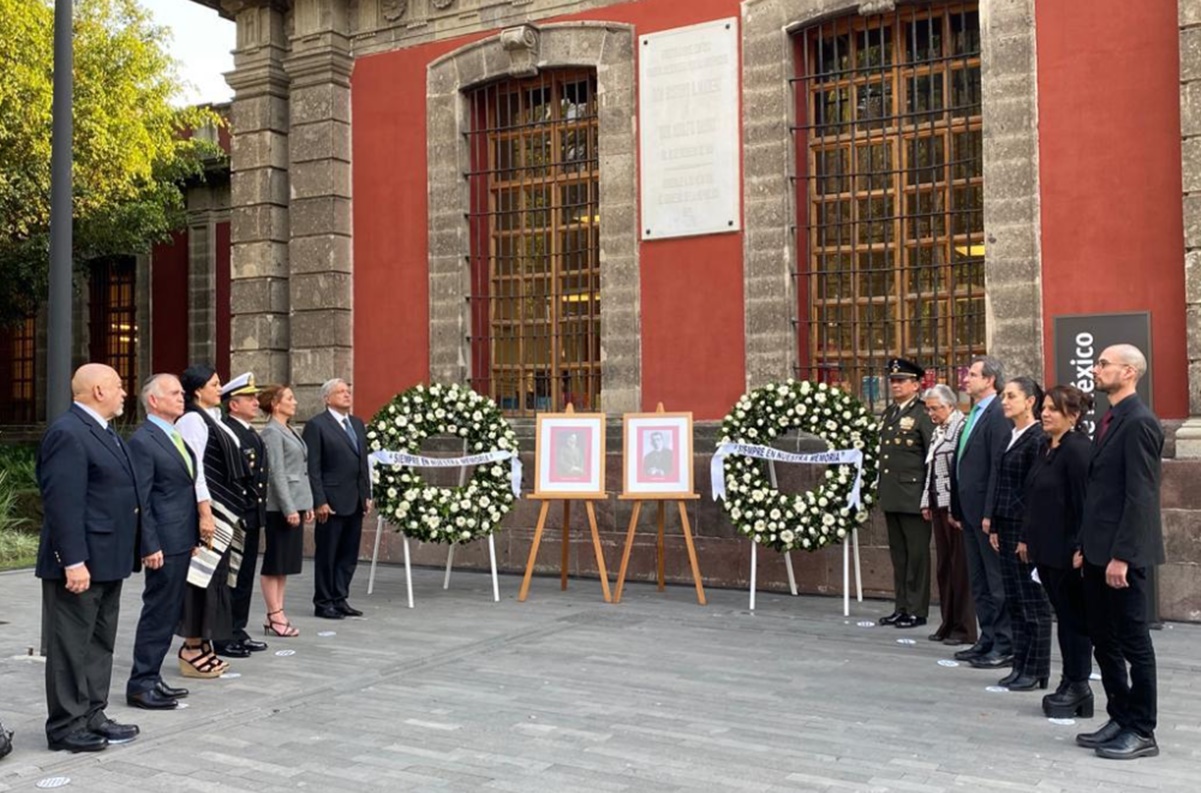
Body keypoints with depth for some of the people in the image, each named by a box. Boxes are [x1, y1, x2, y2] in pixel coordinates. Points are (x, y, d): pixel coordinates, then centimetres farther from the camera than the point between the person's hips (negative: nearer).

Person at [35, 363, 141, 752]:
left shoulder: (102, 431, 15)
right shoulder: (68, 433, -17)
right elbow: (63, 503, -22)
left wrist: (123, 555, 18)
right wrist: (74, 561, -24)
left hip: (106, 561, 10)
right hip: (81, 563, -10)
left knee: (100, 643, 16)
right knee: (71, 646, 1)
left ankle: (92, 716, 25)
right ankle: (66, 726, 10)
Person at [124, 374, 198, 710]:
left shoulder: (177, 437, 16)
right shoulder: (143, 441, -12)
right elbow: (140, 500, -16)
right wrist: (150, 546, -19)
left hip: (183, 541, 9)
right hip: (165, 543, -9)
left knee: (169, 614, 13)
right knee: (158, 613, -3)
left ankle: (151, 677, 22)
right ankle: (141, 684, 6)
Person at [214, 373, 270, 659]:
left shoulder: (251, 433, 16)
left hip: (252, 517, 10)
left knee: (245, 577, 15)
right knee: (232, 578, -2)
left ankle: (238, 632, 24)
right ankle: (225, 638, 7)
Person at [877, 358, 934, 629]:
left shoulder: (923, 415, -7)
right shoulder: (888, 413, 15)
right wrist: (881, 489, 15)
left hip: (913, 497, -7)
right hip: (891, 495, 7)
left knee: (917, 554, 0)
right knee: (898, 554, 12)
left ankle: (917, 610, 7)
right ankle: (902, 607, 20)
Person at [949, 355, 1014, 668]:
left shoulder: (998, 416, -14)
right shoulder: (973, 415, 15)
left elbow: (998, 468, -19)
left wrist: (990, 513, -21)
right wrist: (957, 508, 16)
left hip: (986, 512, -9)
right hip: (969, 511, 9)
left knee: (997, 581, -1)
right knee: (978, 581, 14)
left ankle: (1004, 645, 7)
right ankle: (988, 639, 23)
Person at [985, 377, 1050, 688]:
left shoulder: (1038, 438, -12)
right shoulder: (1009, 437, 13)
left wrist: (1028, 537, -17)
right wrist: (994, 527, 13)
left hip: (1027, 528, -8)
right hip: (1006, 526, 9)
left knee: (1033, 603, 0)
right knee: (1014, 601, 12)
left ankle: (1036, 671, 8)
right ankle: (1020, 665, 19)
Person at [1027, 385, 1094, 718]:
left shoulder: (1078, 449, -15)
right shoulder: (1046, 449, 12)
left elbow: (1085, 502, -18)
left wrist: (1080, 549, -20)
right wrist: (1029, 539, 15)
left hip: (1068, 552, -9)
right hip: (1046, 550, 9)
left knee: (1074, 618, 3)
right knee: (1064, 616, 14)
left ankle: (1078, 686, 13)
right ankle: (1070, 684, 22)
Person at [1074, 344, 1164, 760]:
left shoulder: (1138, 422, -15)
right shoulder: (1110, 421, 14)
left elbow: (1140, 495, -19)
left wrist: (1121, 556, -21)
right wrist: (1089, 547, 15)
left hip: (1121, 553, -9)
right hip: (1099, 552, 9)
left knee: (1133, 641, 2)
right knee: (1104, 639, 14)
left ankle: (1141, 732, 12)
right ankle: (1120, 718, 25)